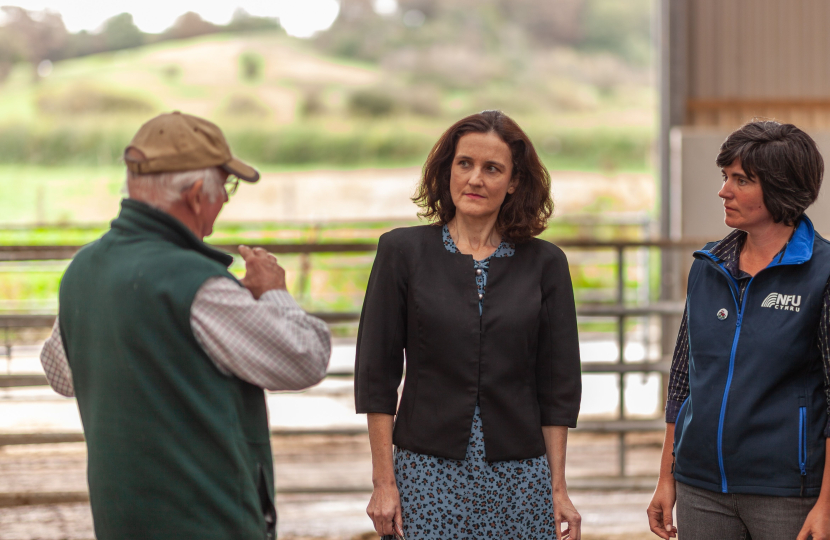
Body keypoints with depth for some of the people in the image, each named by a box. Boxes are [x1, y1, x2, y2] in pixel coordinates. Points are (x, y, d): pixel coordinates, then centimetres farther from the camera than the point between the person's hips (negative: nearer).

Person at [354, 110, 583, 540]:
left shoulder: (544, 264, 4)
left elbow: (558, 386, 6)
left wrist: (558, 488, 2)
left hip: (519, 473, 1)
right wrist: (383, 480, -4)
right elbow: (376, 375, 1)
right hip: (428, 471, -1)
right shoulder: (403, 251, 1)